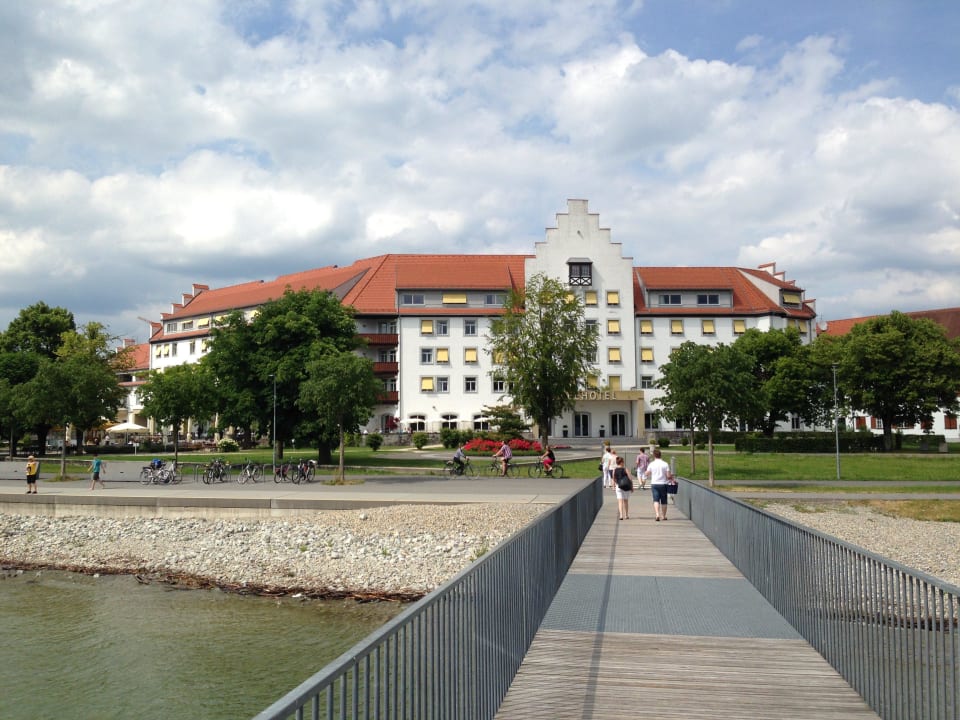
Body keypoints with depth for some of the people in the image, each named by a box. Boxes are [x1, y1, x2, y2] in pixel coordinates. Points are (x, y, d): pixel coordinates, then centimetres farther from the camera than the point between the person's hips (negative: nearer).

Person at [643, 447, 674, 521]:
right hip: (663, 484, 0)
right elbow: (668, 476, -7)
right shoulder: (665, 464, -5)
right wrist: (671, 477, 14)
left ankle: (657, 514, -23)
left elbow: (647, 474, 3)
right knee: (663, 501, 12)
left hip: (654, 484, 0)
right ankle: (664, 516, 20)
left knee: (656, 500, -3)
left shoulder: (651, 464, -3)